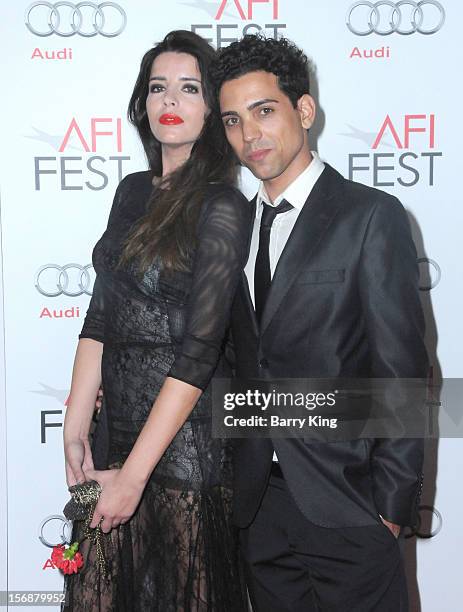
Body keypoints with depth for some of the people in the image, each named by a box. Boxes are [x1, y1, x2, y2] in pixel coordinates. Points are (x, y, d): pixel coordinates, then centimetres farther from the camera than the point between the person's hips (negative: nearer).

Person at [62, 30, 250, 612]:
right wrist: (74, 431, 0)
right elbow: (100, 317, 6)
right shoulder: (133, 191, 7)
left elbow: (199, 349, -18)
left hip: (185, 436, -6)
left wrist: (134, 474, -18)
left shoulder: (222, 207, -13)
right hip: (116, 426, 6)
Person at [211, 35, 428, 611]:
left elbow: (401, 371, -11)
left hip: (342, 502, -5)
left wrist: (392, 502, -12)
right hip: (258, 501, 6)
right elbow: (244, 358, 12)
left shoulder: (372, 216, -9)